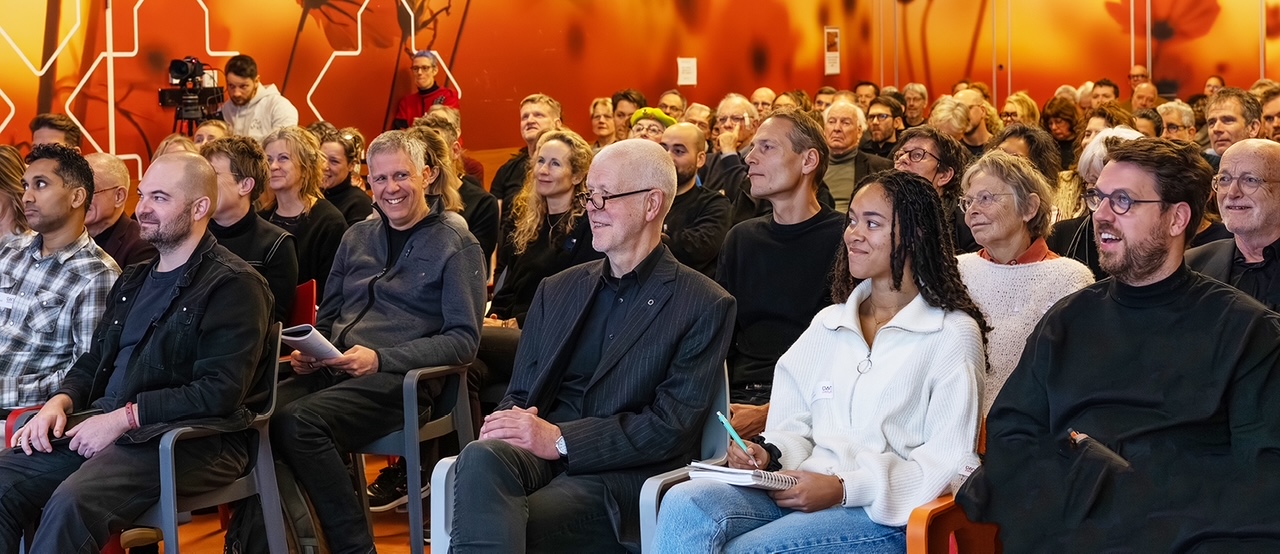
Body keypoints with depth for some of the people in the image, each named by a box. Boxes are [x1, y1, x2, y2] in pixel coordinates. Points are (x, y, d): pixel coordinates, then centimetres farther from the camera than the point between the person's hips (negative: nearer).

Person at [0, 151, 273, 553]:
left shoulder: (234, 286, -6)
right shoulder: (133, 280, 22)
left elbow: (220, 392, -16)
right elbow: (94, 361, 25)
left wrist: (123, 418, -17)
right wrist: (59, 402, 2)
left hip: (192, 438, -8)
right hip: (107, 426, 8)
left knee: (73, 501, -32)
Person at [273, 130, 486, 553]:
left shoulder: (456, 244, 3)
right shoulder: (358, 237, 21)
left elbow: (464, 340, -5)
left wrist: (381, 358, -17)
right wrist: (309, 350, 2)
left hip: (403, 378, -5)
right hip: (332, 371, 5)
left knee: (298, 422, -32)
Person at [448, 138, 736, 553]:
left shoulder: (704, 306, 3)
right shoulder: (558, 290, 21)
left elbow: (674, 424, -6)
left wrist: (559, 439, -15)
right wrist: (509, 422, -6)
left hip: (622, 475, -5)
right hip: (542, 453, 5)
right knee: (481, 458, -32)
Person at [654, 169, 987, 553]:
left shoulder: (953, 333, 2)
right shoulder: (828, 323, 20)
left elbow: (948, 463, -5)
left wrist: (845, 489, -15)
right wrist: (769, 455, -4)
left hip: (884, 514, -5)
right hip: (803, 491, 5)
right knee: (683, 505, -26)